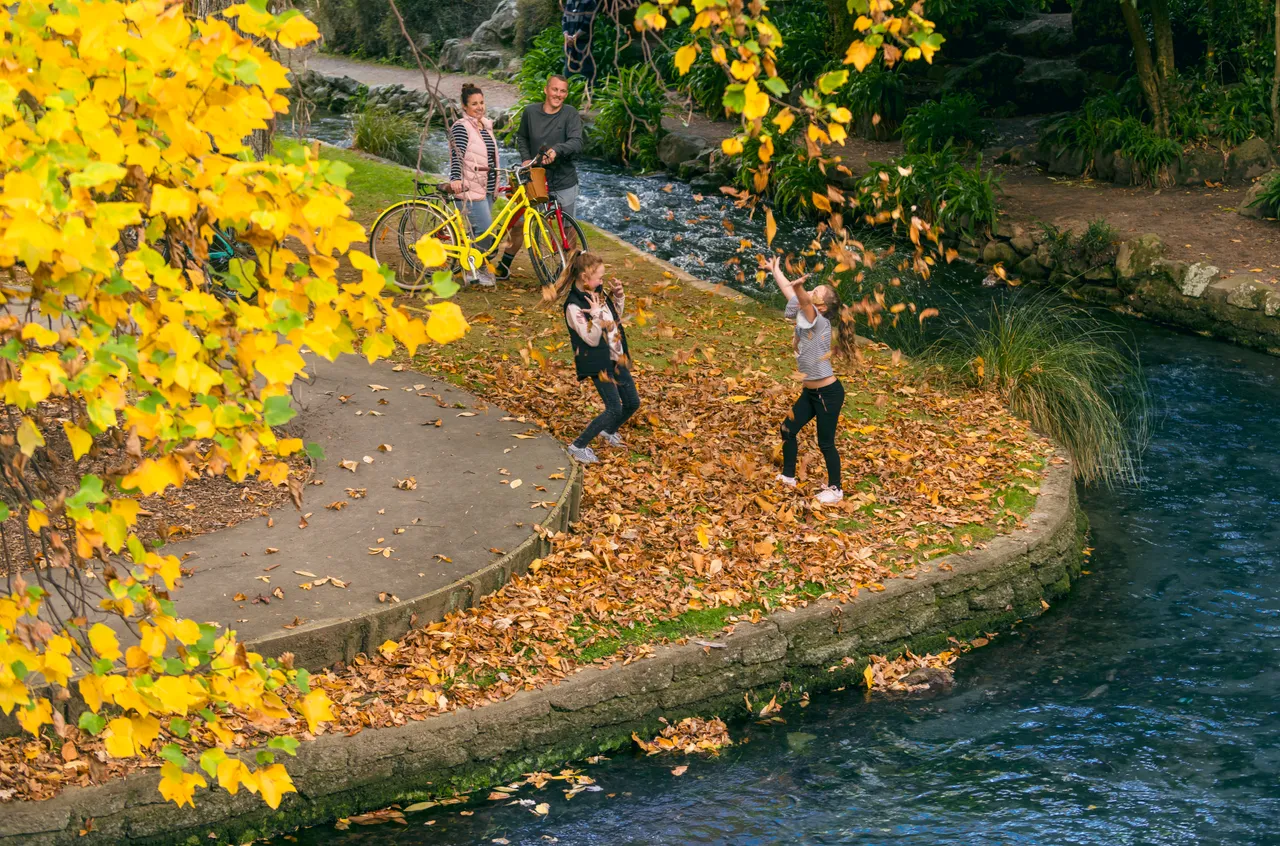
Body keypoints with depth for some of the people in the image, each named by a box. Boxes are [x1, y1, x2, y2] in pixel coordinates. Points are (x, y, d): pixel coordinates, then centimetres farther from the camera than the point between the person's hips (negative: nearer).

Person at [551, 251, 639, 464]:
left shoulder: (597, 293, 1)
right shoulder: (574, 306, -22)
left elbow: (616, 318, 17)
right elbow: (592, 339, -22)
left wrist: (618, 295, 3)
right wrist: (596, 314, -35)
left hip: (617, 357, 8)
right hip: (598, 362, -8)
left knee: (632, 403, 14)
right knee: (614, 408, -11)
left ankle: (609, 431, 42)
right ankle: (578, 446, 3)